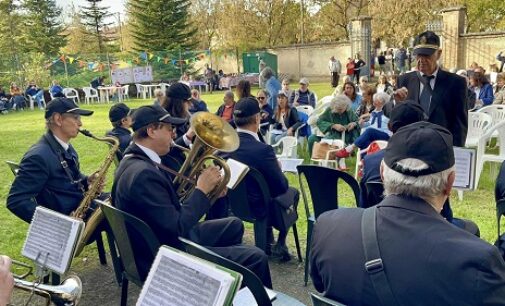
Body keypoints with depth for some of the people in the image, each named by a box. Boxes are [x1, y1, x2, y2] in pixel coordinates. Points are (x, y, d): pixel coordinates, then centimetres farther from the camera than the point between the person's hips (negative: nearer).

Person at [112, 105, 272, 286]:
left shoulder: (137, 159, 3)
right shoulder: (143, 173, -30)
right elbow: (176, 228, -29)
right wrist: (201, 190, -18)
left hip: (164, 239, 11)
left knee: (234, 225, 23)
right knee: (255, 258, -11)